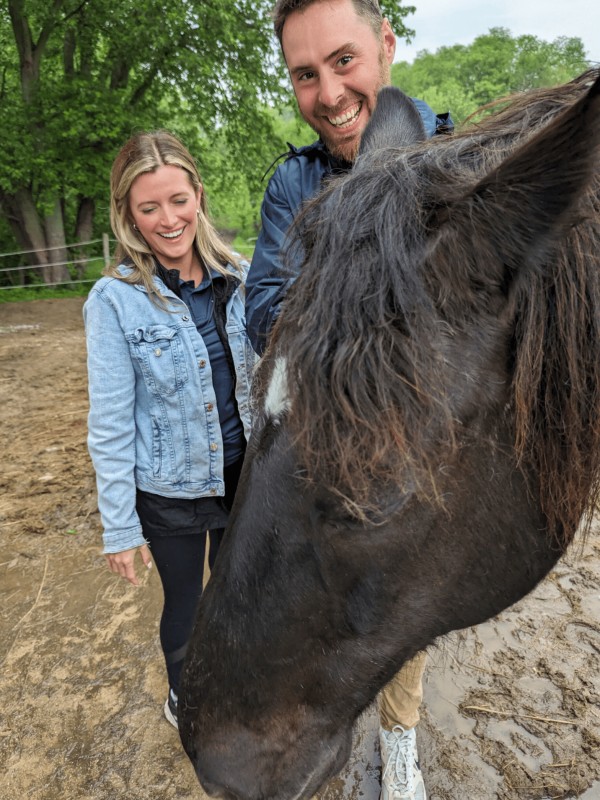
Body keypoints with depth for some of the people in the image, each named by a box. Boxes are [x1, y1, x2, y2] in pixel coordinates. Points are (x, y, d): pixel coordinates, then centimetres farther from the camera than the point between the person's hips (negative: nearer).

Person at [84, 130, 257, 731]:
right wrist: (119, 527, -9)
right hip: (169, 493, -3)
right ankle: (185, 699, 52)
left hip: (244, 476, 3)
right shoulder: (114, 300, -15)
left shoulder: (239, 279, -5)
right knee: (185, 603, 20)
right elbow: (110, 426, -12)